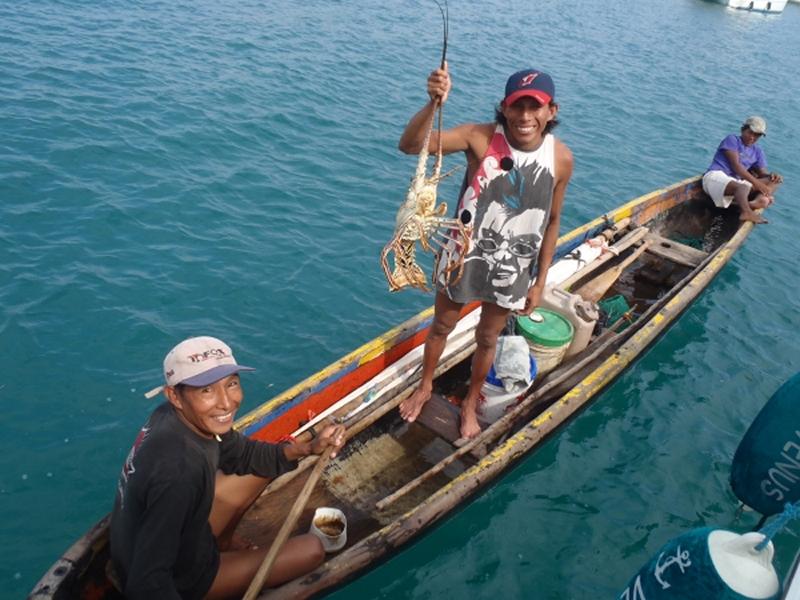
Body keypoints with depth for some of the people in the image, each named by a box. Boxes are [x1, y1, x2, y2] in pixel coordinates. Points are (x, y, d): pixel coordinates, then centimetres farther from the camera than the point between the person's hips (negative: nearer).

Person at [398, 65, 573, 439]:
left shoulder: (561, 159, -13)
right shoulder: (480, 138, -21)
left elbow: (551, 222, -1)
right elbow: (410, 145, -32)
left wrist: (540, 281, 1)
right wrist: (433, 104, -50)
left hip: (512, 268, 2)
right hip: (464, 255, -1)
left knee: (487, 339, 20)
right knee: (441, 327, 20)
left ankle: (470, 403, 47)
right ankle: (425, 387, 49)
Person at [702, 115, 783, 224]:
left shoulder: (757, 151, 21)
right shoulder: (732, 139, 0)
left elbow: (762, 173, 13)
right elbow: (735, 166, -12)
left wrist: (771, 175, -14)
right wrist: (756, 182, -21)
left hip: (736, 181, 8)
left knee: (773, 180, -6)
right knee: (742, 187, -38)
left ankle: (759, 200, -39)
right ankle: (747, 212, -68)